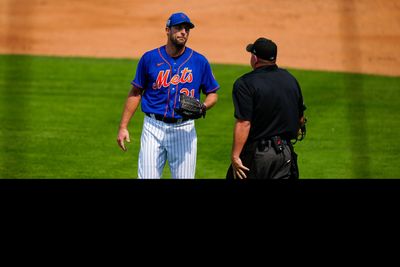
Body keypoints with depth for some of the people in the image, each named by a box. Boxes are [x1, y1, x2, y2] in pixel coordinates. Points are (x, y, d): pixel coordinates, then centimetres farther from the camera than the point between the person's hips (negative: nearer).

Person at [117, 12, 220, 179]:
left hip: (184, 129, 1)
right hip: (154, 127, -1)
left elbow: (212, 94, 11)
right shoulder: (150, 58, 1)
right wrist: (123, 126, 3)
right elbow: (136, 92, 7)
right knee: (147, 177, -5)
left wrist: (202, 107, -12)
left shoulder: (199, 61, 2)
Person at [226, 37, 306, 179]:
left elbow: (244, 123, -20)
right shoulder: (291, 79, 8)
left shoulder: (245, 84, -13)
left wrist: (235, 156, -20)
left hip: (256, 152, -6)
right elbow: (300, 119, 16)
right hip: (285, 151, 6)